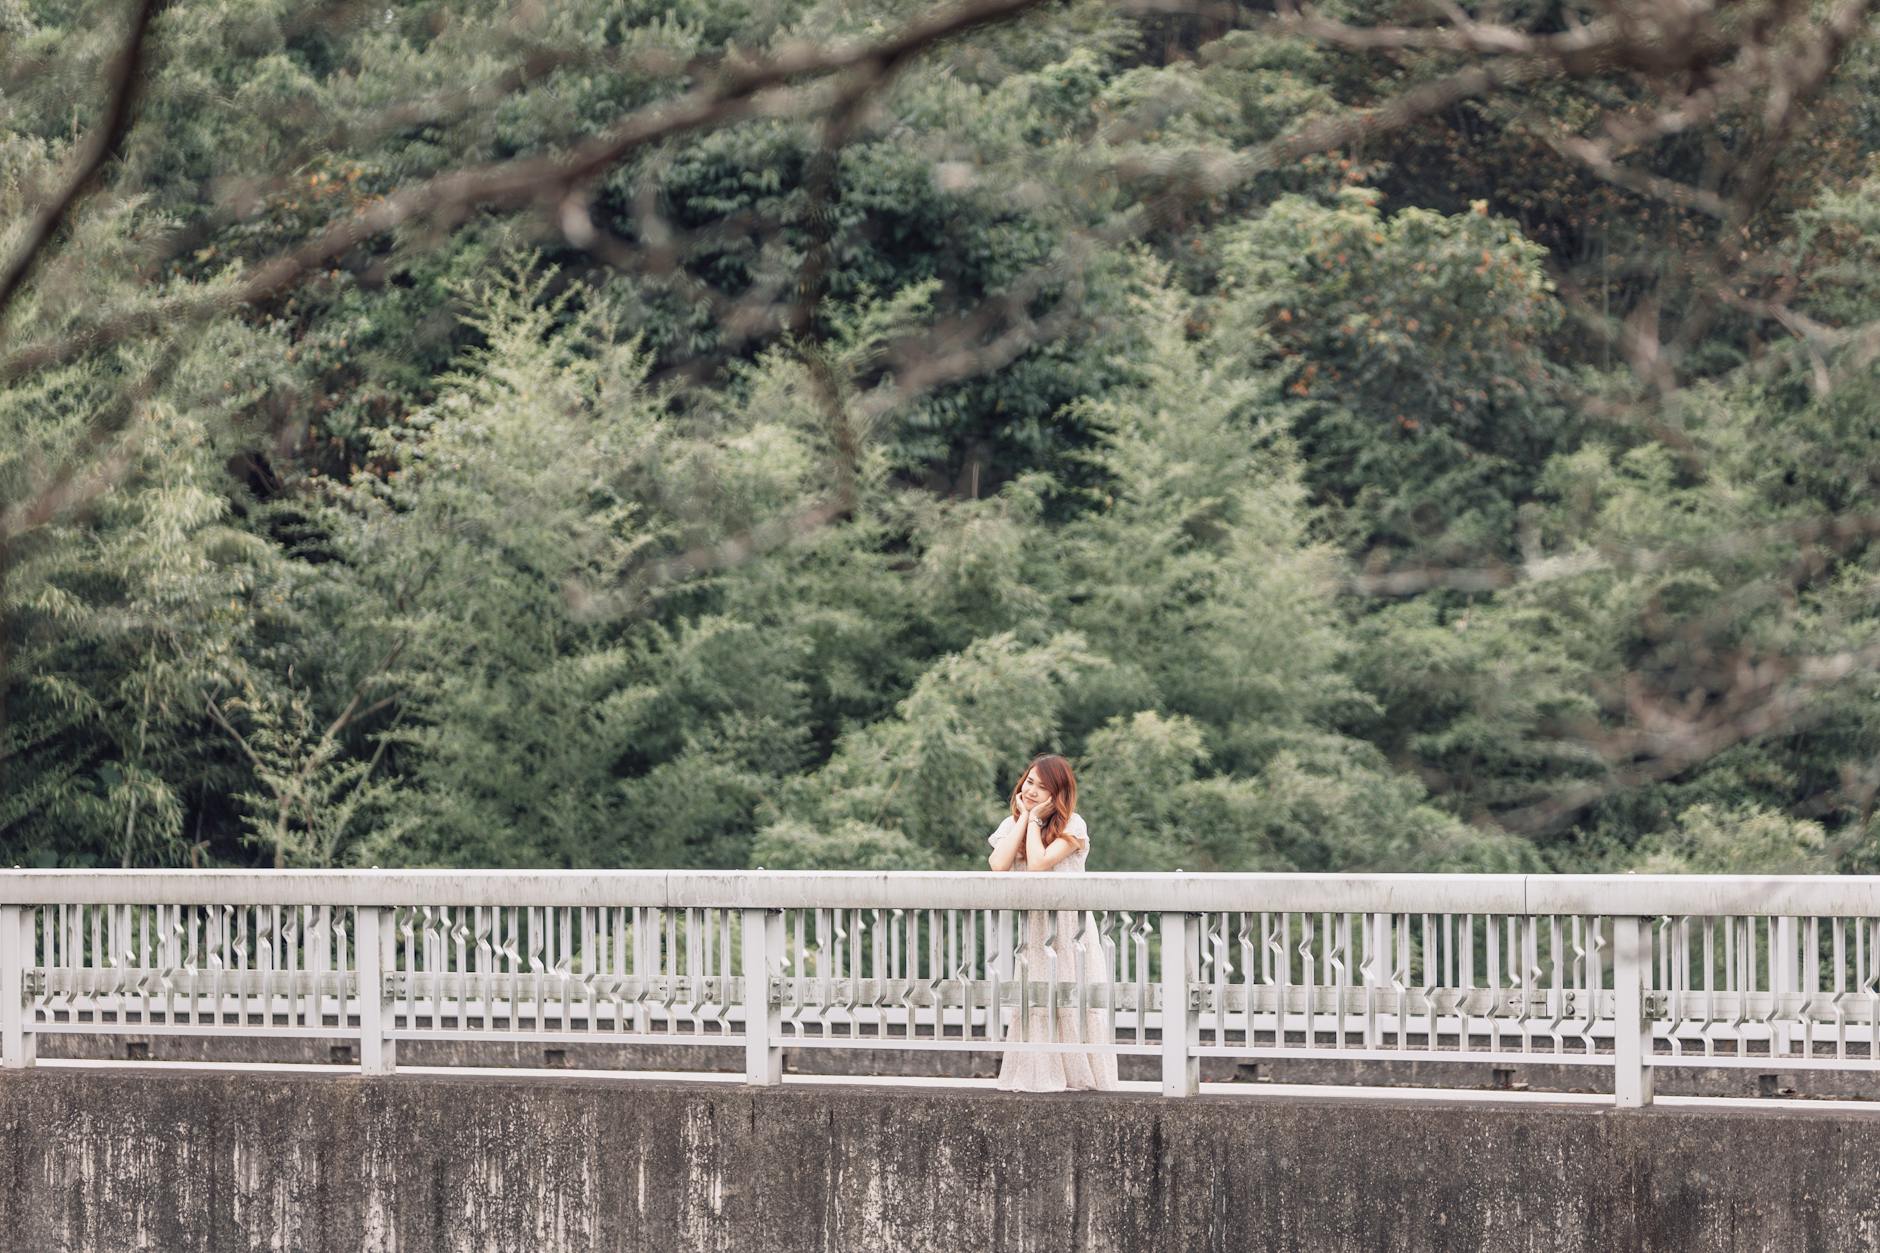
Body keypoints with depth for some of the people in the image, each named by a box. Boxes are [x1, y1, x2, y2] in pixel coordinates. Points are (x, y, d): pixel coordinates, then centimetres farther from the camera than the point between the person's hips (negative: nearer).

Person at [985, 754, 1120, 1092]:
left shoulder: (1072, 826, -6)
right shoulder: (1012, 825, 9)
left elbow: (1038, 864, -20)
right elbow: (998, 864, -10)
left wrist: (1035, 820, -10)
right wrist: (1024, 818, -5)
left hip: (1067, 927, -4)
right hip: (1029, 928, 4)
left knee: (1070, 1005, -6)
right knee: (1031, 1006, -3)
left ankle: (1076, 1075, -4)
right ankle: (1038, 1075, -1)